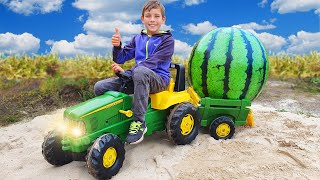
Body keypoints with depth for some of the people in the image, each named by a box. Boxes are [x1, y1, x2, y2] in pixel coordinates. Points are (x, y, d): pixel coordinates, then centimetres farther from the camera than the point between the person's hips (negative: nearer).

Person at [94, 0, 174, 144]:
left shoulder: (167, 40, -1)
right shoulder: (137, 39, 15)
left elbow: (151, 63, -15)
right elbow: (120, 59, 11)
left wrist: (125, 73, -20)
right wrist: (117, 46, -11)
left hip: (159, 79, -5)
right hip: (135, 78, 5)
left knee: (140, 71, -41)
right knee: (100, 87, -10)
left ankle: (139, 122, -31)